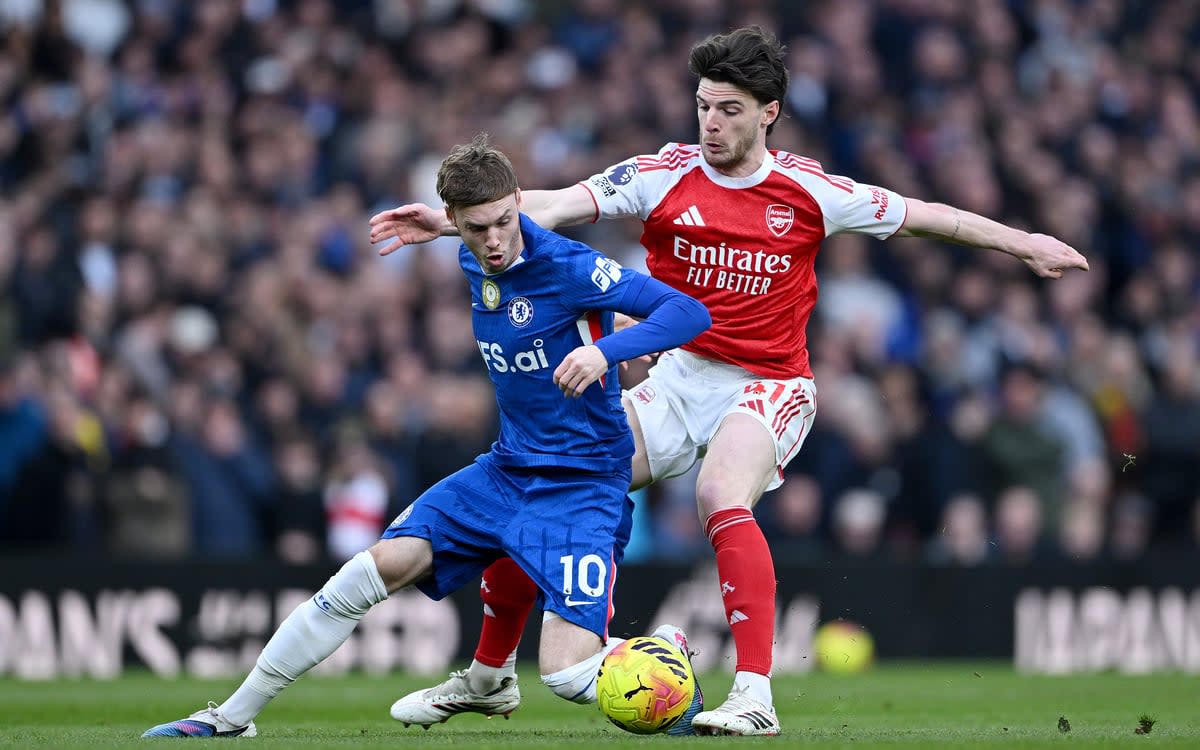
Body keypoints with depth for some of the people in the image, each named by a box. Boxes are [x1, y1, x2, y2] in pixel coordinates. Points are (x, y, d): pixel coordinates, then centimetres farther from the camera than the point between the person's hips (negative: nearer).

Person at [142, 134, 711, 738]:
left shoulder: (566, 267, -18)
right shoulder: (473, 265, 4)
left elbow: (690, 312, -25)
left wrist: (606, 349, -39)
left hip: (582, 483, -6)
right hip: (506, 469, 6)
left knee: (566, 670, -20)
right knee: (383, 564, -11)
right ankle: (232, 717, -2)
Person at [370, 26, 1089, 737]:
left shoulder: (809, 191, -4)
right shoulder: (665, 175, -3)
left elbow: (922, 215, 9)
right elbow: (557, 205, -14)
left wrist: (1024, 243, 12)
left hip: (768, 384, -3)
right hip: (677, 376, 3)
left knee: (723, 499, -34)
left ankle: (755, 696, -35)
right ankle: (490, 673, 13)